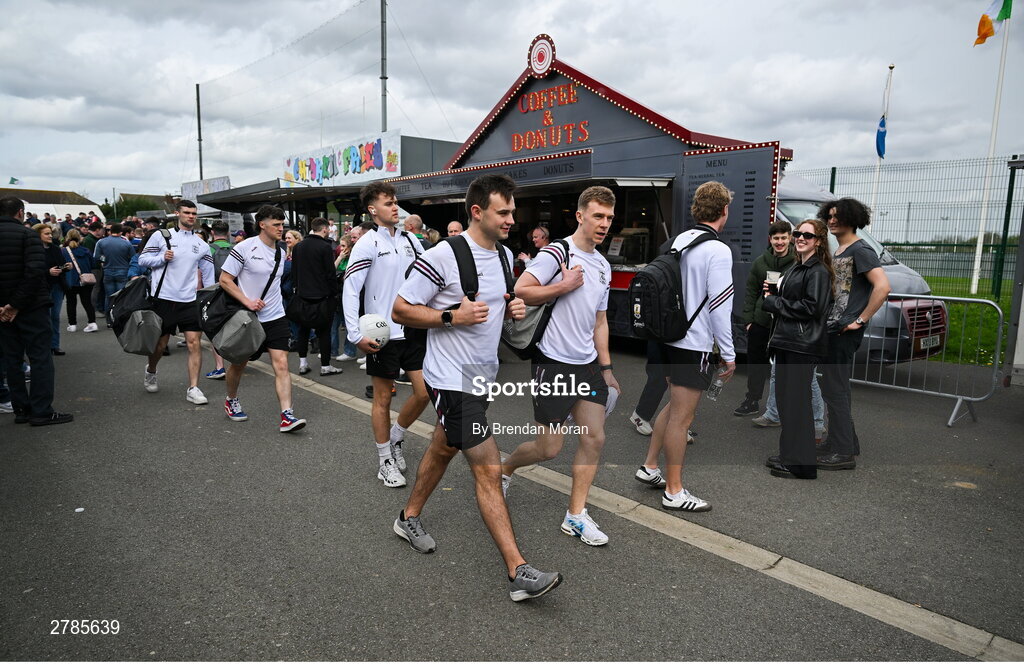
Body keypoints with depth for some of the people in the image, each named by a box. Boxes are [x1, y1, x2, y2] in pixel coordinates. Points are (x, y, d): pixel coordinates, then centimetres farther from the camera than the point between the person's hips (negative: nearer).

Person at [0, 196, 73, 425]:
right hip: (31, 306, -6)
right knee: (40, 357, -1)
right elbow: (35, 272, -21)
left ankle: (21, 409, 15)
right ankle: (41, 411, -3)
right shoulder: (27, 234, -9)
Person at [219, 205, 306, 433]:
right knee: (239, 363, 13)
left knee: (281, 365, -8)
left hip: (276, 317, 4)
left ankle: (287, 416, -11)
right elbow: (225, 279, -9)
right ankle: (231, 401, 40)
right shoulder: (244, 248, -10)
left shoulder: (280, 252, 8)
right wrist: (247, 301, -17)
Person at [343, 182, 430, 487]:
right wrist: (356, 335, -17)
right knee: (383, 397, 7)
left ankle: (395, 437, 31)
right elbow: (350, 291, -12)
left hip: (414, 329, 5)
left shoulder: (410, 239, 7)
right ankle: (385, 460, 23)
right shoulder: (367, 244, -9)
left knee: (425, 392, 6)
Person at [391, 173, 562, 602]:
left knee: (443, 449, 23)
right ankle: (519, 572, -3)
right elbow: (401, 309, -13)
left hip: (483, 374, 9)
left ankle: (409, 518, 46)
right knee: (488, 470, -9)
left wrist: (512, 309, 1)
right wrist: (452, 316, -23)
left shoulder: (504, 255, 7)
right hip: (452, 378, -8)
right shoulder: (442, 257, -18)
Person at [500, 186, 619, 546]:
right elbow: (520, 291, -20)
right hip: (554, 363, -7)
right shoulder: (556, 253, -11)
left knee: (594, 438, 3)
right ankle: (505, 467, 31)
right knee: (549, 448, -1)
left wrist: (606, 368, 16)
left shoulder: (604, 266, 13)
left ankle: (576, 515, 16)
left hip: (588, 365, 7)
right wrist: (564, 286, -19)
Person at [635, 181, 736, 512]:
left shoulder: (680, 240, 7)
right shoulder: (718, 250, -16)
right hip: (695, 344, -8)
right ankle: (674, 492, 14)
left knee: (674, 406, 23)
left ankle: (650, 467, 32)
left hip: (671, 338, 8)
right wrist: (729, 354, -9)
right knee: (681, 418, 1)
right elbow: (720, 306, -17)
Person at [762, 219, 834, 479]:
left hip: (803, 345, -10)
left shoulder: (819, 271, -10)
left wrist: (773, 302, -12)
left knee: (796, 402, -6)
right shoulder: (796, 268, 19)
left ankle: (801, 464, 2)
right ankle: (788, 456, 24)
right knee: (786, 400, 13)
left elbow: (812, 307, -19)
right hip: (786, 341, 10)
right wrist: (772, 291, 6)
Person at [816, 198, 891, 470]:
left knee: (834, 390, -7)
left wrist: (861, 320, -20)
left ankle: (842, 453, -1)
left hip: (844, 332, -10)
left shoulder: (860, 250, -12)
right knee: (837, 388, 16)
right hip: (831, 330, 10)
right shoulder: (838, 252, 17)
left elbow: (882, 287, -23)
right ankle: (846, 442, 27)